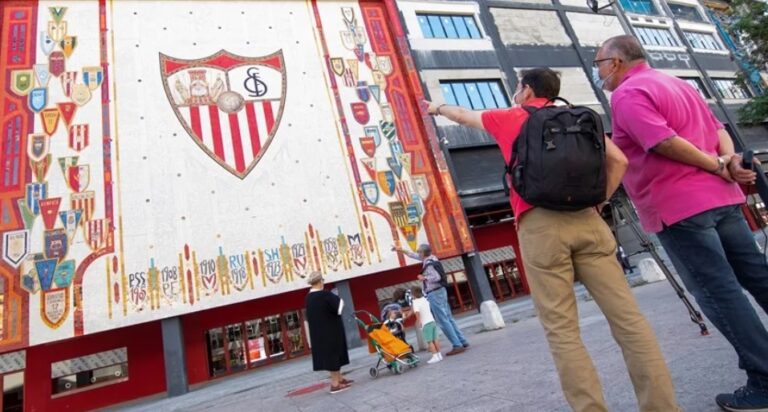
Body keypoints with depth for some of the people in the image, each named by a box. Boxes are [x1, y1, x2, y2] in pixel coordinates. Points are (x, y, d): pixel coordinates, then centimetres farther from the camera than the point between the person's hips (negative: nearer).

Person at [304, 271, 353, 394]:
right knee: (333, 353, 0)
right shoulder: (325, 295, -22)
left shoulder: (308, 298, 2)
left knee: (328, 354, 16)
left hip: (318, 332, 8)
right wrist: (338, 299, -2)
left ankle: (339, 379, 26)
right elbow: (339, 307, -20)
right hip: (331, 330, -8)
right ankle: (335, 383, 4)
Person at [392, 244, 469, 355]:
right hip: (440, 291, 10)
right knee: (449, 319, 13)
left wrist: (424, 278, -12)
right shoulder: (431, 258, 10)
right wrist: (401, 250, 28)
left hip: (434, 294, -10)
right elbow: (414, 256, 22)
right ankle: (463, 342, 17)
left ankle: (457, 345, -5)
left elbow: (437, 277, -26)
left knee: (443, 321, -6)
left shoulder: (428, 264, -17)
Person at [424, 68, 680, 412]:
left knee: (562, 331, 0)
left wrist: (438, 108, 53)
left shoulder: (507, 118, 16)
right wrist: (596, 202, 16)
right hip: (585, 220, 4)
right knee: (627, 316, 3)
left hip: (538, 226, -3)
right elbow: (618, 160, 11)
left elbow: (463, 115, 34)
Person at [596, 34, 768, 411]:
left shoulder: (627, 94, -9)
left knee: (719, 293, -3)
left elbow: (665, 143, -20)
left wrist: (717, 166, -9)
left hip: (678, 206, -10)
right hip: (720, 196, 10)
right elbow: (718, 129, 17)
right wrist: (729, 160, 1)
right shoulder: (677, 83, 22)